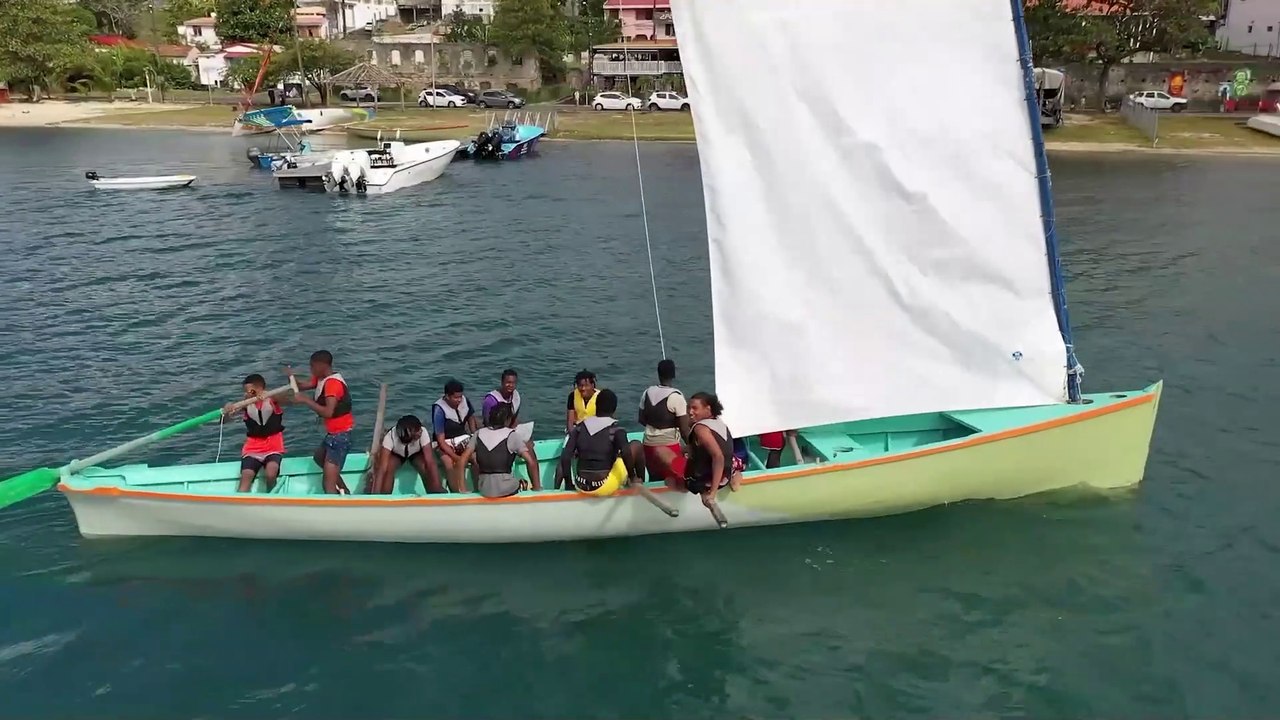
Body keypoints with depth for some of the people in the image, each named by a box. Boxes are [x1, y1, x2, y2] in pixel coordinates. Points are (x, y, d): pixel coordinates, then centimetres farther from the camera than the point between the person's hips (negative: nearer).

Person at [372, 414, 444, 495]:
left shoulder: (423, 432, -37)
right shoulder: (391, 436, -38)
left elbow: (430, 462, -37)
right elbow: (382, 469, -42)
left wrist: (438, 489, -44)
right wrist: (376, 494, -50)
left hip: (416, 454, 1)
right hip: (396, 454, -1)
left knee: (427, 468, -29)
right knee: (388, 469, -31)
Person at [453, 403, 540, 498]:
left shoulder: (479, 434, 5)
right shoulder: (512, 435, -6)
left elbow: (460, 462, 2)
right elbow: (532, 462, -11)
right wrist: (536, 487, 0)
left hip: (484, 490, 3)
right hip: (506, 489, -3)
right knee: (529, 484, 28)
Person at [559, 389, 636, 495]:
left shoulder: (580, 427, 6)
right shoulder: (615, 428, -5)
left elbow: (565, 457, -2)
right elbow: (626, 453, -23)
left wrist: (569, 485, 6)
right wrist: (632, 476, -9)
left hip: (581, 487, 5)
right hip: (605, 487, -5)